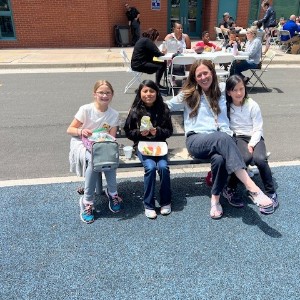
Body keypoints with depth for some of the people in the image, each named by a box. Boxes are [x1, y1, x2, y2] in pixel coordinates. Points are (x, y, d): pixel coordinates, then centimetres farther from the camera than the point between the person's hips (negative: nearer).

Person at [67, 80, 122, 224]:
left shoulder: (114, 114, -3)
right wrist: (81, 131, -27)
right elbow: (69, 130, -7)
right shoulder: (85, 109, -12)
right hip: (82, 144, -2)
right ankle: (87, 202, -22)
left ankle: (112, 193, -8)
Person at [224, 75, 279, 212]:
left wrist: (251, 144, -17)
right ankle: (230, 189, -15)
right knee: (246, 157, -34)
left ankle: (271, 193, -13)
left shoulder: (252, 105, -2)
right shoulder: (226, 106, 2)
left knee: (260, 158, -32)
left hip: (254, 137, 0)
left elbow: (258, 129, -3)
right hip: (237, 138, 0)